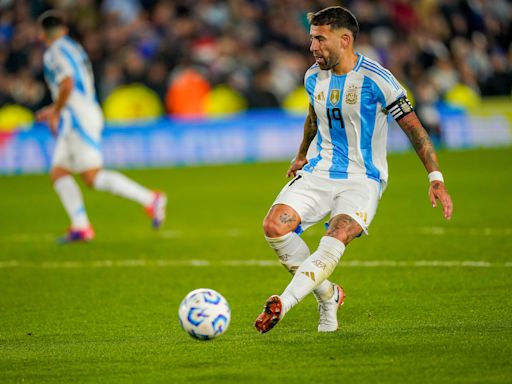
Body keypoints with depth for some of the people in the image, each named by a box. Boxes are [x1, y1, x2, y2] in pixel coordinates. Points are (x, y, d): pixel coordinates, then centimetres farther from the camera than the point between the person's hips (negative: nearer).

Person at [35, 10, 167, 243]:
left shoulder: (56, 51, -8)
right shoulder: (74, 48, 20)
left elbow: (67, 84, -22)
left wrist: (55, 113, -9)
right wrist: (54, 110, 30)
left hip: (78, 119, -10)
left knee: (92, 177, -13)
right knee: (58, 173, 8)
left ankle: (150, 199, -19)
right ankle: (81, 226, 1)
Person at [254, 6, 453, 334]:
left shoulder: (376, 80, -13)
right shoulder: (314, 78, 5)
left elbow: (414, 128, -7)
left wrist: (436, 178, -12)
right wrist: (302, 156, 40)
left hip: (362, 179, -5)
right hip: (318, 172, 5)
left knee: (337, 237, -33)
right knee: (274, 225, -18)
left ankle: (283, 304, -44)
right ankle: (328, 297, 0)